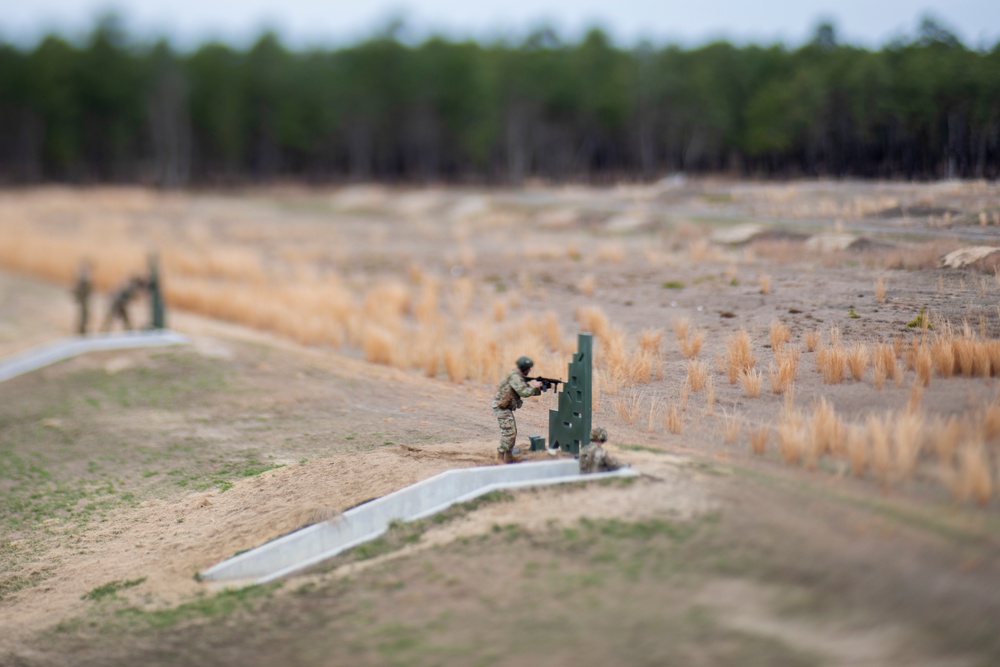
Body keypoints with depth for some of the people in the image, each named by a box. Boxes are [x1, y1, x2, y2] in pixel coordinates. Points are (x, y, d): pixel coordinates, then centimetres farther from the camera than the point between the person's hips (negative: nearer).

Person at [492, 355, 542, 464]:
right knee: (509, 432, -11)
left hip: (506, 407, 10)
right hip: (501, 407, -10)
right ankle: (501, 456, -5)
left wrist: (539, 389, 4)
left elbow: (525, 391, 16)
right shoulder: (515, 377, -20)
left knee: (512, 432, 13)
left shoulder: (520, 377, 12)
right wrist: (534, 386, -11)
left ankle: (509, 457, 20)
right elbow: (524, 393, -26)